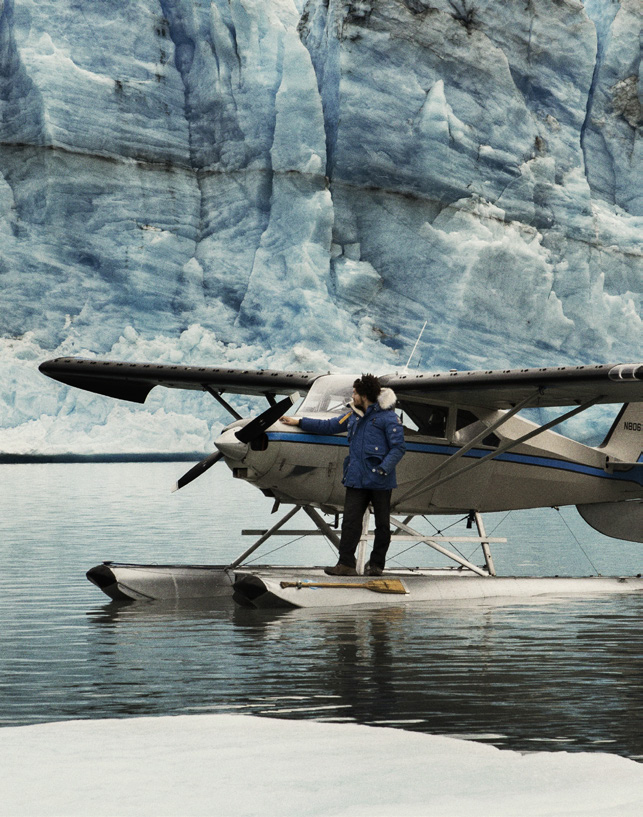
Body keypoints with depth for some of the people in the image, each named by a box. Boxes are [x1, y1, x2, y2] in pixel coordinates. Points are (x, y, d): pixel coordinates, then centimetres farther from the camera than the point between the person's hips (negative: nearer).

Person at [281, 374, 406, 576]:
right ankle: (346, 563, -5)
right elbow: (329, 426, 29)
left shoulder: (388, 417, -5)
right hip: (356, 479, 5)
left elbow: (398, 447, -9)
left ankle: (376, 564, 14)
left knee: (382, 525, 4)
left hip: (380, 482, -5)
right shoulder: (353, 416, 16)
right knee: (350, 521, -4)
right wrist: (299, 422, 31)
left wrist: (384, 468, -21)